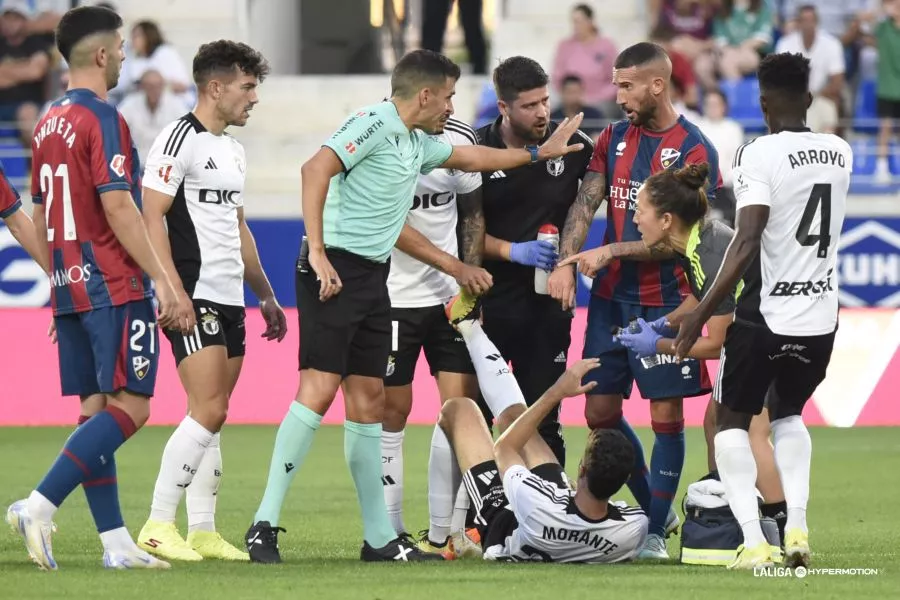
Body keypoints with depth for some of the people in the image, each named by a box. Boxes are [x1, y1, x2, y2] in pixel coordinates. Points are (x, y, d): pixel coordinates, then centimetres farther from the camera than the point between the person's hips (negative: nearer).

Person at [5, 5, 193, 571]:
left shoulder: (49, 123, 14)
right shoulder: (102, 119, -13)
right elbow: (118, 209, -19)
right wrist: (164, 281, -17)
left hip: (70, 288, 9)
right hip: (115, 289, -9)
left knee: (96, 411, 8)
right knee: (129, 407, -8)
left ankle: (116, 542, 6)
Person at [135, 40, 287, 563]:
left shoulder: (233, 150, 20)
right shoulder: (181, 139, -9)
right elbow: (152, 216, -14)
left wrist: (266, 296, 26)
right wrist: (174, 291, -22)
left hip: (229, 302, 9)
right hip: (194, 299, -9)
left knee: (213, 420, 9)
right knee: (208, 412, -15)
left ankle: (203, 531, 11)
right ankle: (158, 526, -11)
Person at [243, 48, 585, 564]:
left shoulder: (419, 144, 20)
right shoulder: (375, 123, -10)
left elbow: (471, 157, 39)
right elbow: (316, 169, -22)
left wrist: (541, 152, 45)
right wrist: (317, 252, -27)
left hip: (372, 277, 10)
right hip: (335, 268, -10)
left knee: (369, 400, 9)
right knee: (320, 387, -15)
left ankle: (380, 537, 12)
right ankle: (264, 525, -15)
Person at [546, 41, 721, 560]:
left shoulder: (694, 150, -9)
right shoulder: (615, 139, 9)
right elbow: (585, 204, 3)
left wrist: (615, 250, -17)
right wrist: (565, 263, -12)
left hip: (665, 299, -6)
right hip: (612, 295, 6)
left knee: (667, 415, -3)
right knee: (600, 410, 6)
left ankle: (656, 531, 5)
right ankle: (653, 509, 22)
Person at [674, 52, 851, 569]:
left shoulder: (761, 155, -13)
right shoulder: (840, 153, 6)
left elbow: (747, 243, -22)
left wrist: (701, 313, -20)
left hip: (767, 314, -5)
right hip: (822, 317, 5)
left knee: (733, 419, 14)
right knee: (787, 412, 28)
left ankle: (753, 541, -2)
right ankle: (797, 525, 9)